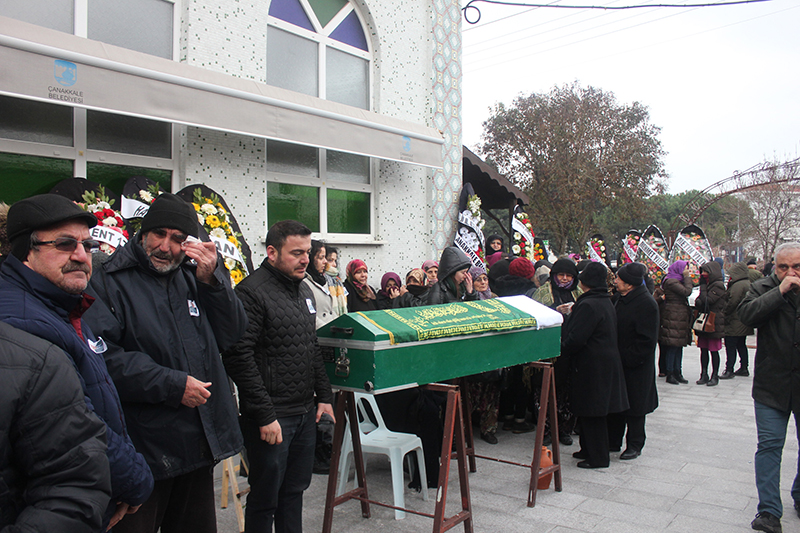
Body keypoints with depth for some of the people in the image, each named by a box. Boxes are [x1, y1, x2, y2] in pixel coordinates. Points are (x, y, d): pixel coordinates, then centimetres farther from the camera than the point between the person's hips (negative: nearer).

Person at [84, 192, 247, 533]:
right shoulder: (110, 281, -8)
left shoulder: (193, 277, 8)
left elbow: (232, 335, 2)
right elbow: (103, 356, -19)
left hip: (199, 441, 6)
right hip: (142, 446, -5)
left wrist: (212, 281, -12)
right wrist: (173, 385, -19)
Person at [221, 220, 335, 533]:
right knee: (265, 499, 6)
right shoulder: (252, 292, -14)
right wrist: (265, 416, -20)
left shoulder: (303, 292, 12)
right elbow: (239, 358, -20)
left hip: (306, 413, 8)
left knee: (295, 491, 18)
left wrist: (325, 397, 13)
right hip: (271, 418, -8)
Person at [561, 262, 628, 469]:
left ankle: (597, 457, 10)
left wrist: (561, 349, -5)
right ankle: (589, 449, 30)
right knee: (589, 411, 19)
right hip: (606, 361, 10)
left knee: (590, 412, 0)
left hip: (592, 365, -10)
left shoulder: (588, 305, -20)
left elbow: (575, 339, -22)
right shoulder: (606, 302, 10)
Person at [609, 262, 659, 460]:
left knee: (634, 406, 4)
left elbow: (646, 339, -20)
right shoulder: (622, 299, 8)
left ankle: (634, 445, 19)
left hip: (635, 366, -8)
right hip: (619, 362, 8)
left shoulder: (646, 303, -18)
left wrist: (629, 358, -20)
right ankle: (613, 441, 26)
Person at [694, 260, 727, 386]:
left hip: (714, 323, -8)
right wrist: (698, 302, -9)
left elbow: (706, 300, -21)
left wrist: (703, 285, -12)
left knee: (714, 350, 0)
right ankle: (704, 374, 15)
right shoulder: (708, 285, 15)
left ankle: (715, 376, 9)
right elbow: (699, 302, 14)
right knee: (703, 349, 9)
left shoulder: (718, 286, -12)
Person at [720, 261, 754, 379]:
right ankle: (744, 368, 25)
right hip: (744, 322, 10)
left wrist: (724, 313, -9)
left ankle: (729, 370, -7)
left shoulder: (738, 285, -19)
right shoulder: (748, 283, 13)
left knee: (730, 346, -7)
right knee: (741, 345, 17)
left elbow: (732, 302, -21)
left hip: (735, 322, -10)